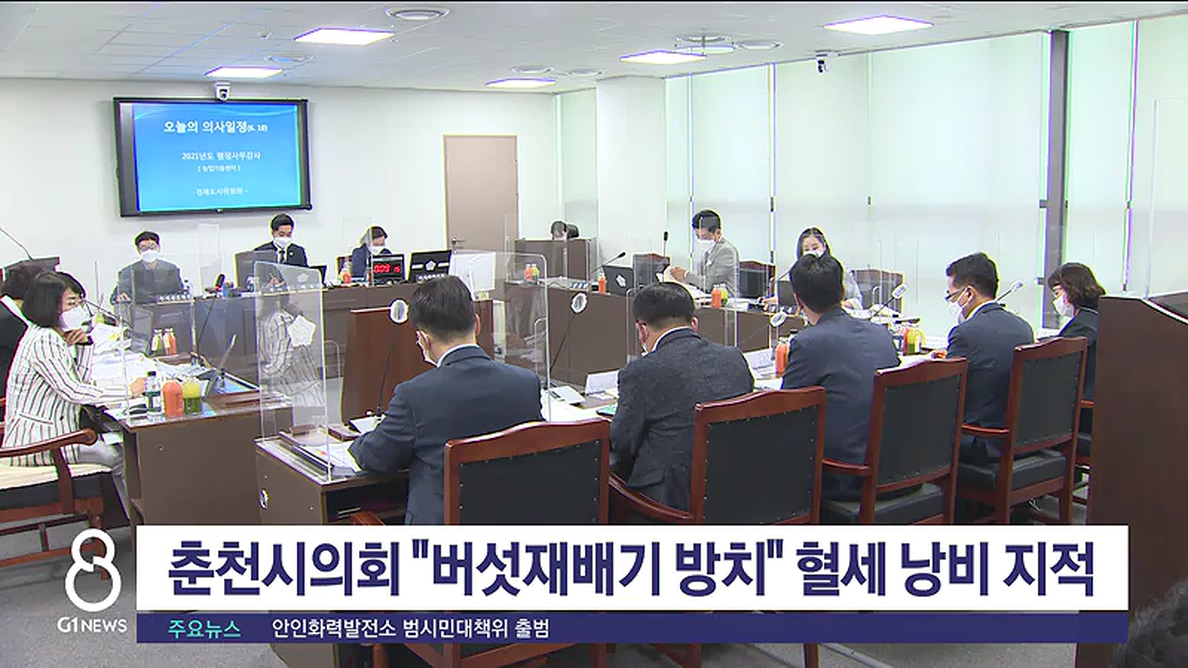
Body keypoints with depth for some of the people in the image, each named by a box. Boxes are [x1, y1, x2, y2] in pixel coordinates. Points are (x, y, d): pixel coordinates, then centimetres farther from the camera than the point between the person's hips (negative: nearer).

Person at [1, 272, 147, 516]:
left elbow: (81, 381, 11)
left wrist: (82, 346, -2)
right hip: (37, 441, -10)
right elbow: (73, 392, -28)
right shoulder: (43, 341, -20)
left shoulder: (55, 336, 11)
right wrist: (129, 391, -25)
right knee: (119, 457, -10)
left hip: (52, 430, 10)